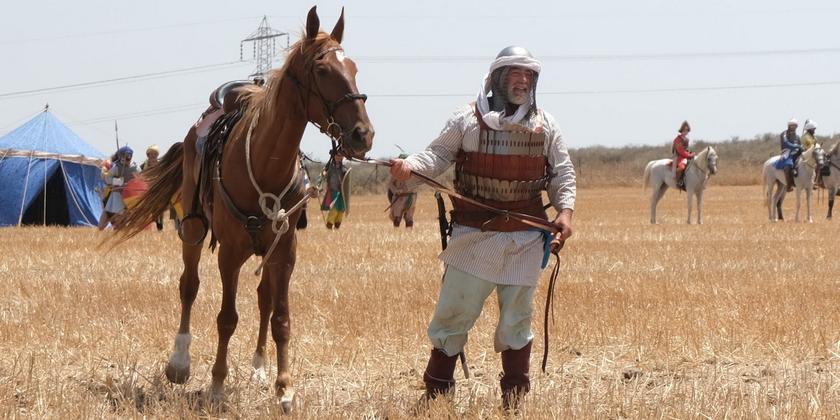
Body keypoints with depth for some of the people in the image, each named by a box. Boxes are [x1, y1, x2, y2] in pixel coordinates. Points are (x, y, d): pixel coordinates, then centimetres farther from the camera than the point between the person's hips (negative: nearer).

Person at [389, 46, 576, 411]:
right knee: (454, 312, 0)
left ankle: (514, 397, 19)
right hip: (473, 235, -2)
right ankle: (436, 391, 11)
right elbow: (439, 153, -3)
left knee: (517, 319, 9)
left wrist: (565, 209, -6)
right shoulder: (467, 120, 0)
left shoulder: (546, 125, 7)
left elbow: (563, 173, 9)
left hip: (525, 239, 2)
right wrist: (410, 165, -22)